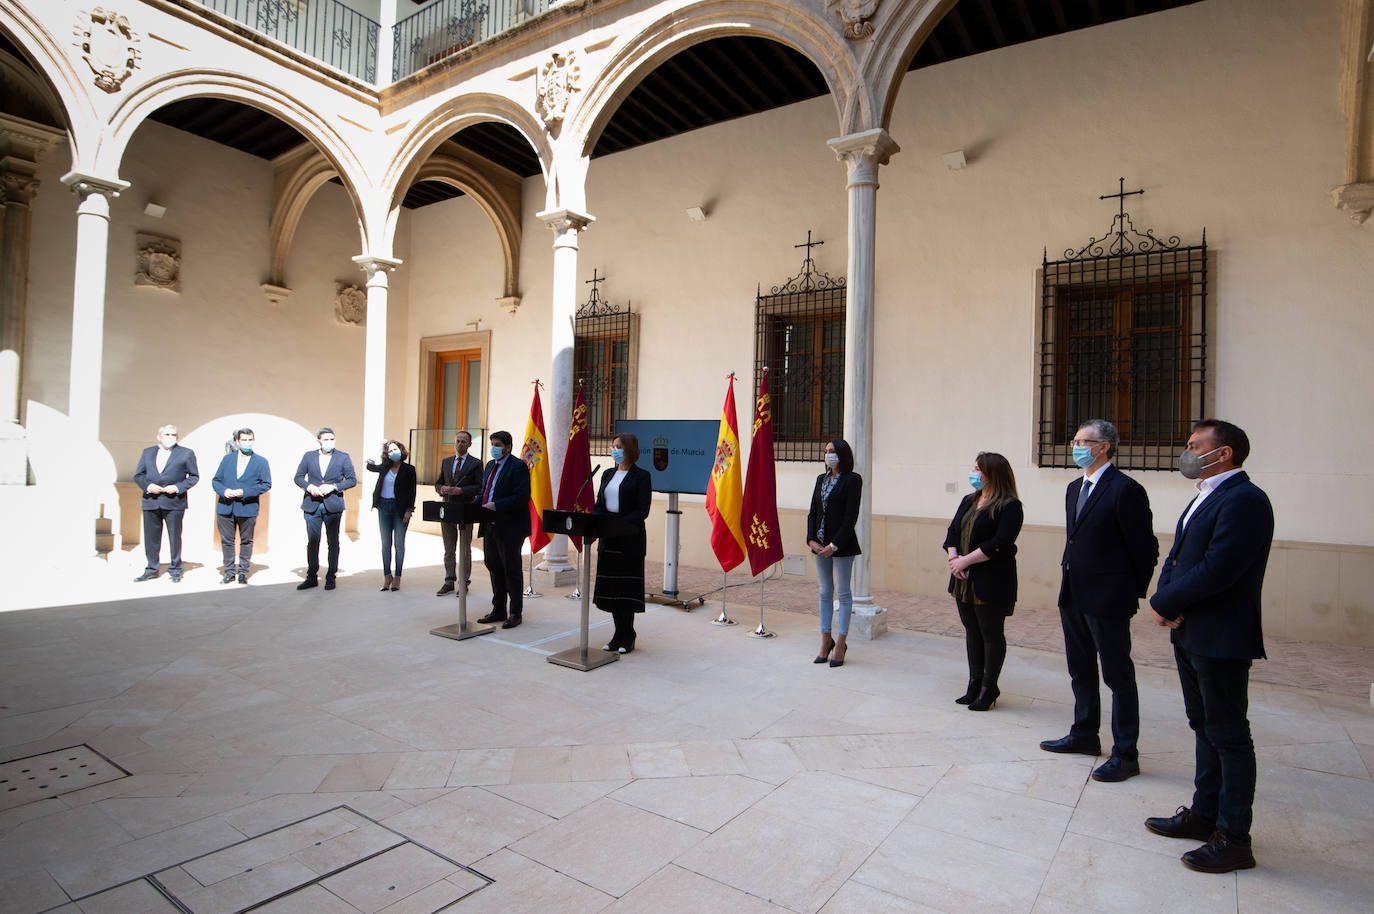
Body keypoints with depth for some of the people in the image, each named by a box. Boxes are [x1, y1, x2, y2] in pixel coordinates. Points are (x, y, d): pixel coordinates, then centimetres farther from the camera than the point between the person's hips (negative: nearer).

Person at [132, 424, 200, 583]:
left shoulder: (186, 453, 4)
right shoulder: (147, 452, 14)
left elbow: (194, 476, 4)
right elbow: (138, 475, 14)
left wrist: (178, 487, -11)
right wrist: (148, 486, -6)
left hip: (174, 502, -3)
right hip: (151, 501, 3)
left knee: (174, 537, 3)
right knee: (151, 537, 9)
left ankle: (175, 570, 13)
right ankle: (151, 570, 20)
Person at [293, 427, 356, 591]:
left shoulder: (343, 458, 3)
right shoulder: (308, 456, 7)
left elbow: (352, 480, 2)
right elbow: (298, 477, 10)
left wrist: (333, 487, -12)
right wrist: (309, 487, -9)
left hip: (333, 506, -1)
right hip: (312, 505, 1)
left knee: (333, 542, 4)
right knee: (312, 542, 4)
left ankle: (331, 578, 12)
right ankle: (311, 577, 14)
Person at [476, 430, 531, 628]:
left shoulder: (517, 466, -12)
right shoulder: (490, 465, 15)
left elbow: (522, 497, -21)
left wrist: (496, 506, -24)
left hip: (509, 528, -9)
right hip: (490, 526, 9)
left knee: (512, 570, 1)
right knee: (494, 568, 16)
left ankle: (515, 613, 12)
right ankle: (498, 610, 28)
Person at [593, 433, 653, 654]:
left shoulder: (641, 476, -6)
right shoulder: (608, 474, 14)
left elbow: (642, 510, -12)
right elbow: (599, 504, 13)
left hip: (630, 538, -6)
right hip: (608, 539, 6)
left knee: (628, 585, -1)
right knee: (611, 585, 9)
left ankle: (628, 637, 10)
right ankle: (618, 634, 19)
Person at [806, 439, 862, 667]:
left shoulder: (852, 479, -8)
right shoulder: (821, 479, 13)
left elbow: (851, 516, -14)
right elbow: (813, 512, 11)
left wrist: (835, 545, -17)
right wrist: (811, 539, -2)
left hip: (842, 545, -6)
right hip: (820, 545, 7)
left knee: (843, 593, 2)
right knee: (825, 593, 11)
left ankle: (841, 644, 10)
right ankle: (826, 640, 20)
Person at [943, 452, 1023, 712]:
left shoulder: (1010, 506, -10)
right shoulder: (969, 501, 14)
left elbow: (1000, 544, -19)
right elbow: (953, 531, 11)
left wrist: (965, 561, -18)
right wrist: (953, 558, -7)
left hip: (992, 582, -7)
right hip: (965, 580, 7)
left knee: (991, 633, 3)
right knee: (972, 631, 13)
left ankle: (989, 688, 15)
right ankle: (975, 684, 23)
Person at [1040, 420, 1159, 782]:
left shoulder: (1125, 490, -14)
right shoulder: (1074, 488, 12)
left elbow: (1144, 548, -11)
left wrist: (1134, 593, -4)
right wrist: (1068, 566, 12)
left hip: (1107, 599, -9)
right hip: (1074, 595, 9)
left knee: (1118, 676, 3)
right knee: (1081, 671, 19)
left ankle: (1125, 754, 15)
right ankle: (1084, 735, 35)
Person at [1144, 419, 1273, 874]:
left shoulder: (1244, 499, -17)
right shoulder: (1206, 497, 15)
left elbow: (1218, 569, -25)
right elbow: (1177, 558, 13)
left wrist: (1164, 603, -14)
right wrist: (1168, 600, -5)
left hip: (1220, 639, -9)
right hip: (1190, 632, 10)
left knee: (1228, 734, 2)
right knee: (1206, 728, 19)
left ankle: (1233, 838, 14)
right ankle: (1205, 813, 32)